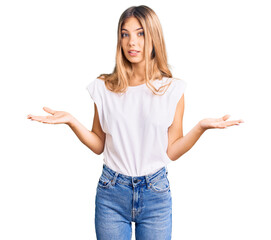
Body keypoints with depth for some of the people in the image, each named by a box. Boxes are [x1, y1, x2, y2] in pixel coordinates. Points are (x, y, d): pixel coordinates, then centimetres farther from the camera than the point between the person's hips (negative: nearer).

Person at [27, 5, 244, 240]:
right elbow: (99, 146, 4)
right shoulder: (104, 87, -1)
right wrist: (71, 121, -9)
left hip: (156, 194, 0)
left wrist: (201, 127, -16)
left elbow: (172, 151, -3)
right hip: (112, 193, 1)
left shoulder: (172, 88, -4)